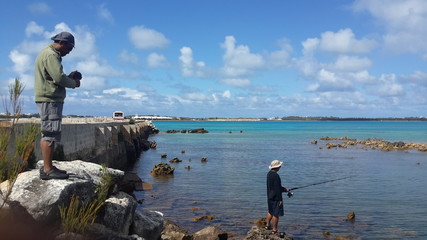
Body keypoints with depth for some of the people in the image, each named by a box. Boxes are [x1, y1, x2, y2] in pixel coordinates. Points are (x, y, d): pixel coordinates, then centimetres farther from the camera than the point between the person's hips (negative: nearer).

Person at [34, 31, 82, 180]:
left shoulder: (48, 53, 21)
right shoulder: (51, 55, -13)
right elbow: (59, 77, -21)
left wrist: (69, 77, 7)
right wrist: (74, 83, -5)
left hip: (48, 99, 11)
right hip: (50, 99, -11)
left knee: (47, 133, 13)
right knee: (50, 134, -11)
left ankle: (47, 167, 19)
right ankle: (48, 170, -10)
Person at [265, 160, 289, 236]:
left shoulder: (269, 174, 7)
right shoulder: (276, 176, -24)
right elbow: (277, 189, -23)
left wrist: (284, 189, 19)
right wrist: (280, 200, -17)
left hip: (270, 197, 10)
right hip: (275, 198, -10)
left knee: (270, 211, 24)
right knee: (276, 214, -1)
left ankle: (267, 225, 36)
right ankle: (274, 230, 6)